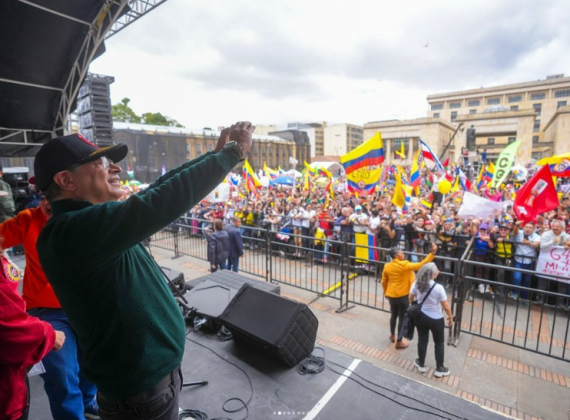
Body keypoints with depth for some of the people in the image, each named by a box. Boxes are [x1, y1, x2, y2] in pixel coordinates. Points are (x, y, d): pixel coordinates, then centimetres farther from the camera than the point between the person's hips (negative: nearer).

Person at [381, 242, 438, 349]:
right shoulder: (404, 265, -20)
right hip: (402, 296, -5)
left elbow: (384, 282, 6)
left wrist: (386, 292, 22)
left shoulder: (387, 266, -2)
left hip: (391, 295, 6)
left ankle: (392, 335, 40)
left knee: (394, 315, 24)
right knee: (403, 318, 9)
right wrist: (432, 253, -25)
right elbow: (420, 265, -25)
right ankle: (399, 341, 19)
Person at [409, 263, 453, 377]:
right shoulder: (438, 287, -26)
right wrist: (450, 317, 3)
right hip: (435, 319, -3)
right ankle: (439, 369, 32)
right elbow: (446, 306, -15)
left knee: (422, 340, 19)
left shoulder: (417, 283, -13)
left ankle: (421, 364, 36)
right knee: (439, 343, 18)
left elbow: (411, 298, 1)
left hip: (420, 316, 4)